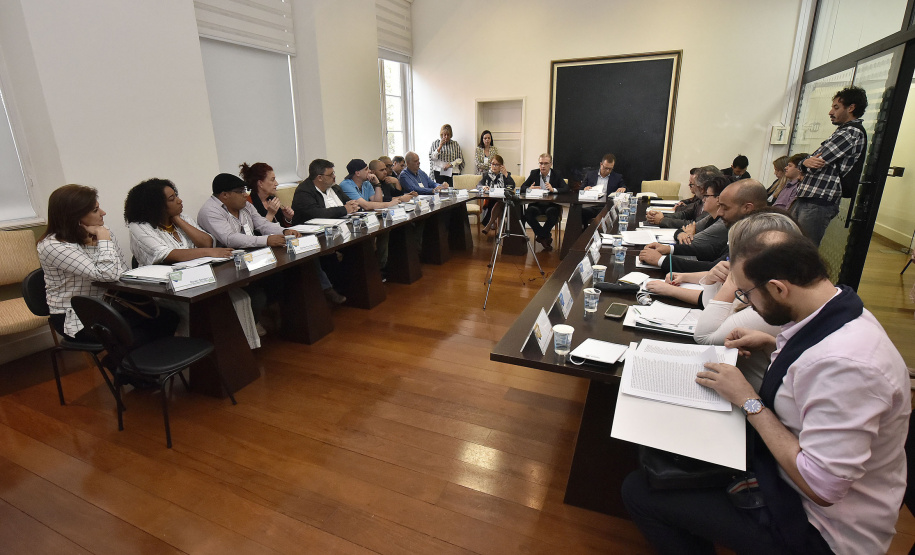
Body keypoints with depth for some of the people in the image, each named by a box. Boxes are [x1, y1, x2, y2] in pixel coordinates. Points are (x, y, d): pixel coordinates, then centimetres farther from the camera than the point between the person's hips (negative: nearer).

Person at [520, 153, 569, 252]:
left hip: (551, 205, -2)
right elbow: (523, 187, 5)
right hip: (536, 204, 2)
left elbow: (566, 188, -9)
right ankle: (545, 236, -11)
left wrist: (553, 189, -28)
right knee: (528, 212, -30)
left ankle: (540, 235, -9)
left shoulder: (556, 175, 4)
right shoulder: (534, 173, 10)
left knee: (552, 212, -36)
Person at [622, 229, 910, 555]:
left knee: (639, 490, -10)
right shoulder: (837, 311, -5)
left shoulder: (844, 363, -35)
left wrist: (749, 401, -23)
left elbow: (822, 487, -29)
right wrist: (774, 344, 4)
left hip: (819, 527, -9)